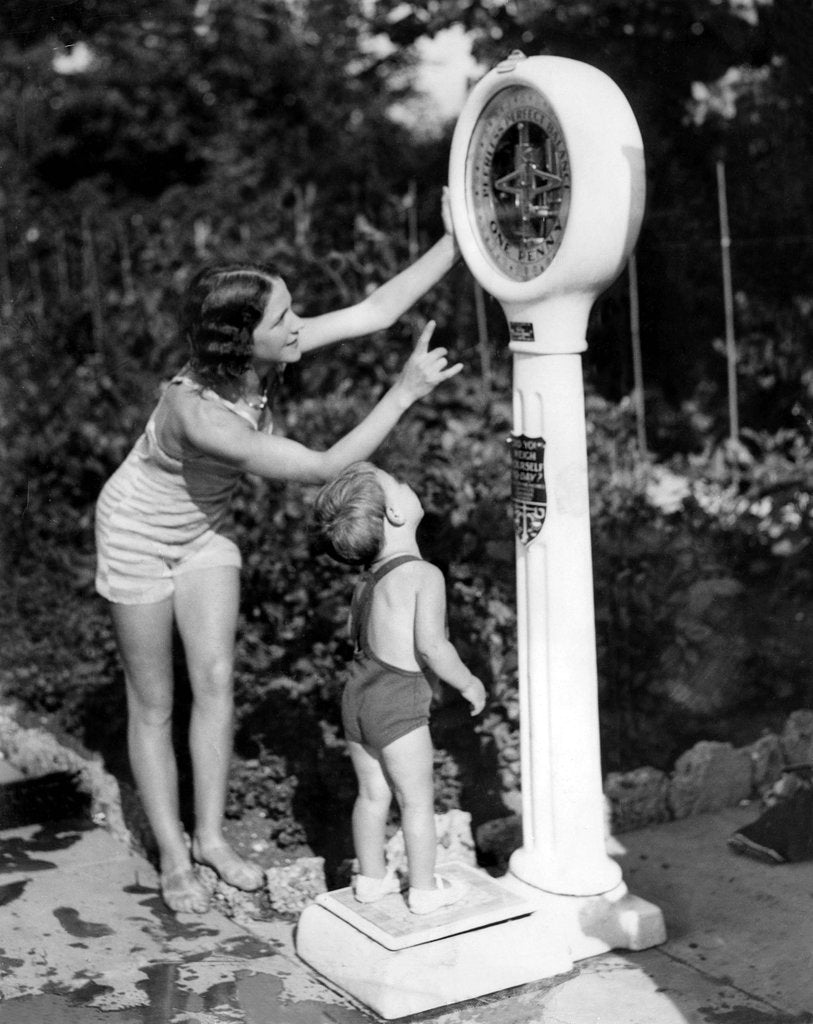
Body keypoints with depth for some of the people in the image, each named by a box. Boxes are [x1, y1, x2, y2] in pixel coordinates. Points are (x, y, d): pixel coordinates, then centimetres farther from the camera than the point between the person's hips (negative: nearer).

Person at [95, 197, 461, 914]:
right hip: (139, 533, -6)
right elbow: (323, 469, -37)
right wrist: (404, 394, -37)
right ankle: (174, 860, 18)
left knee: (216, 681, 3)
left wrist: (455, 242, -23)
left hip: (205, 528, 6)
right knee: (154, 704, 6)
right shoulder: (200, 415, -41)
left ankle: (211, 836, 18)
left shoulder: (259, 356, -21)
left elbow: (376, 310, -17)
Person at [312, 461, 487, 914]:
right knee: (418, 800, 7)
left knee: (373, 793, 19)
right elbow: (431, 647, -24)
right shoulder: (425, 576, -18)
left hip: (358, 693, 7)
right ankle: (425, 889, 19)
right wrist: (469, 683, -9)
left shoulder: (369, 577, 6)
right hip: (398, 705, -7)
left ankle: (372, 877, 31)